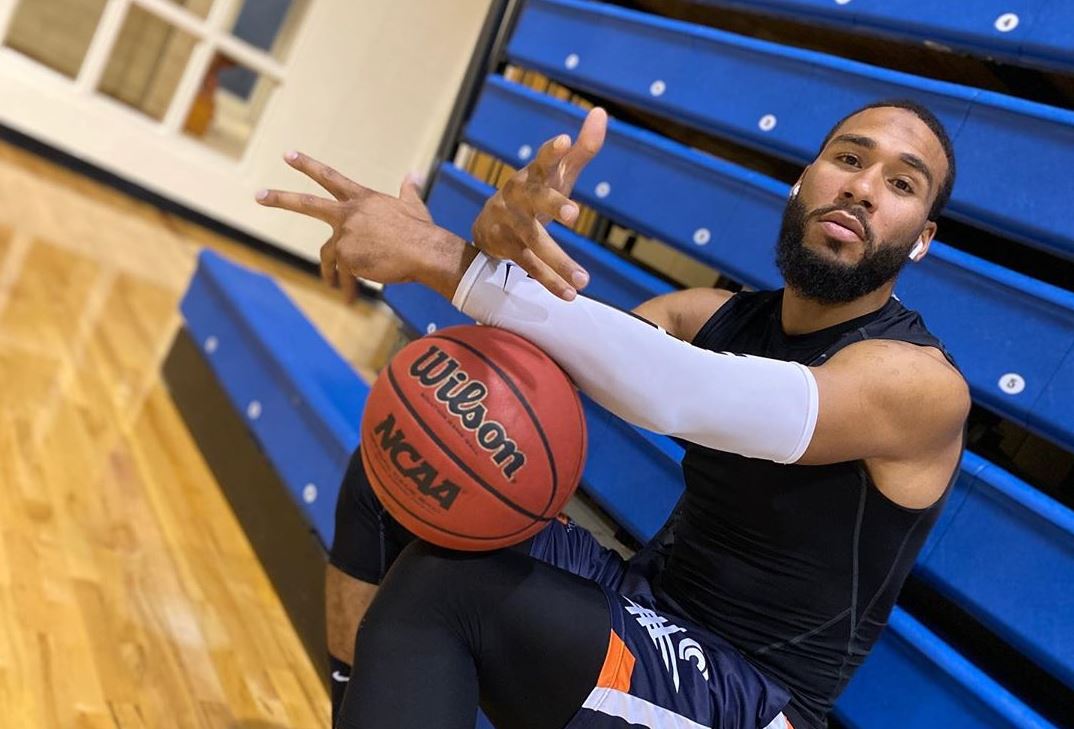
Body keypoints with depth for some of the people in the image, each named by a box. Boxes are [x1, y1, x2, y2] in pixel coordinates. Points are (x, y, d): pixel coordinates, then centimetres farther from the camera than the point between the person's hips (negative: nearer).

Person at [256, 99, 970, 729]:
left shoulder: (924, 382, -18)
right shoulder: (715, 315, 3)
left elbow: (671, 395, -34)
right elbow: (530, 346, -10)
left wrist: (443, 256, -36)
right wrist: (508, 233, -33)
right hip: (641, 605, 7)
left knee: (440, 585, -27)